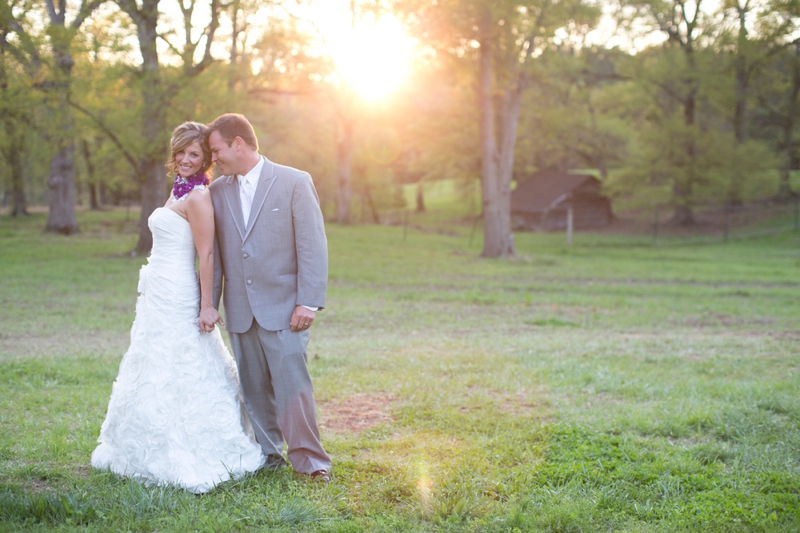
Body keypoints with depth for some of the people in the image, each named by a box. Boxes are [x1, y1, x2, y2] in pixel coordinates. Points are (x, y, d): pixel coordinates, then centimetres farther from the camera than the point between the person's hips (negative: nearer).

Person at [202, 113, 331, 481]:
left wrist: (309, 301, -12)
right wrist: (209, 304, 4)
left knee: (292, 382, -8)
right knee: (254, 388, 9)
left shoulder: (295, 183, -3)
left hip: (283, 308, -4)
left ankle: (309, 460, 3)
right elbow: (212, 253, 11)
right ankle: (268, 456, 21)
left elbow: (313, 246, -6)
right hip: (240, 311, 4)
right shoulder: (217, 192, 10)